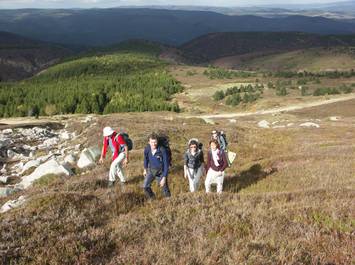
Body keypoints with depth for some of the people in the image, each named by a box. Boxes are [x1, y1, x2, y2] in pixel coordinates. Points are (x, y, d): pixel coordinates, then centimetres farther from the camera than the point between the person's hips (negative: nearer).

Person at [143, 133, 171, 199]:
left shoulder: (162, 150, -27)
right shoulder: (147, 149, -15)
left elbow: (166, 164, -22)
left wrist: (164, 178, -24)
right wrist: (145, 169, 18)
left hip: (161, 172, -3)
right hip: (151, 171, 3)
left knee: (165, 189, 4)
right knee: (145, 187, -6)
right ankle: (152, 198, 21)